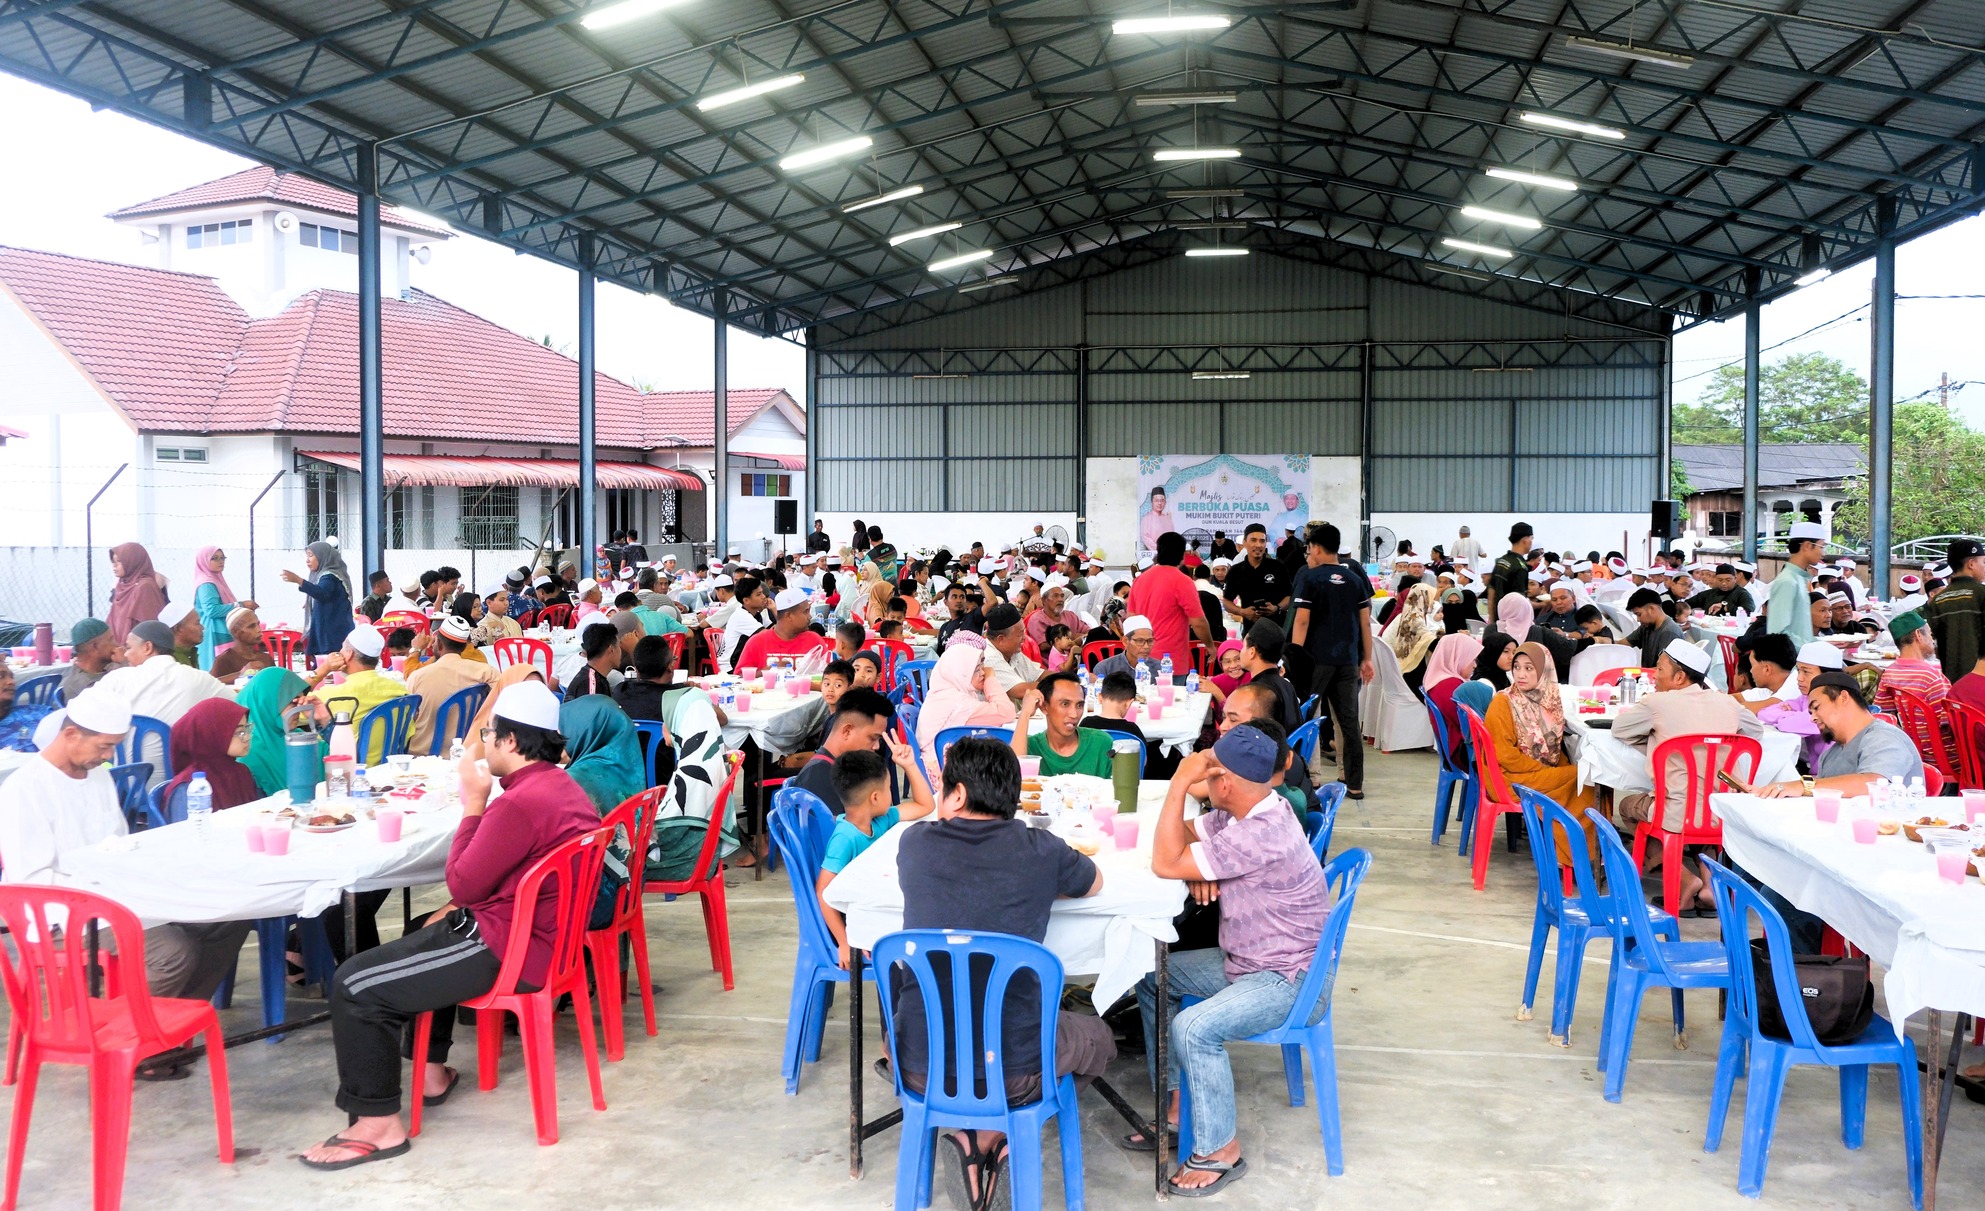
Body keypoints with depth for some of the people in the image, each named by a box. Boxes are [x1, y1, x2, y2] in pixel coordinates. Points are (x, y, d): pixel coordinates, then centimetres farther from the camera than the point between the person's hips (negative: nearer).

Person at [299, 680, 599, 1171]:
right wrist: (458, 911, 9)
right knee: (423, 935, 35)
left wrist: (473, 805, -9)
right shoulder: (561, 785, 10)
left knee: (354, 985, -9)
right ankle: (432, 1069, 39)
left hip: (508, 950, -11)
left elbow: (463, 885, -17)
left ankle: (378, 1123, -2)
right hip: (543, 932, 11)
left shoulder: (519, 803, -24)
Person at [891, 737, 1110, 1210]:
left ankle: (975, 1137, 15)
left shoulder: (915, 844, -2)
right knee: (1096, 1038, 29)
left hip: (920, 1068, 2)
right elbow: (1095, 883, 17)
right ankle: (988, 1138, 12)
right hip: (1013, 1072, -2)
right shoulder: (1040, 851, -6)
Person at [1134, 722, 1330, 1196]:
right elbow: (1182, 835, 12)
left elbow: (1165, 864, -28)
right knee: (1152, 977, 11)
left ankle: (1220, 1150, -8)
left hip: (1292, 981, -10)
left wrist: (1180, 782, -25)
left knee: (1194, 1028, -28)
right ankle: (1175, 1104, 18)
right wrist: (1196, 868, -11)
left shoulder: (1261, 834, -31)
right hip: (1245, 962, 10)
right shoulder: (1240, 811, -1)